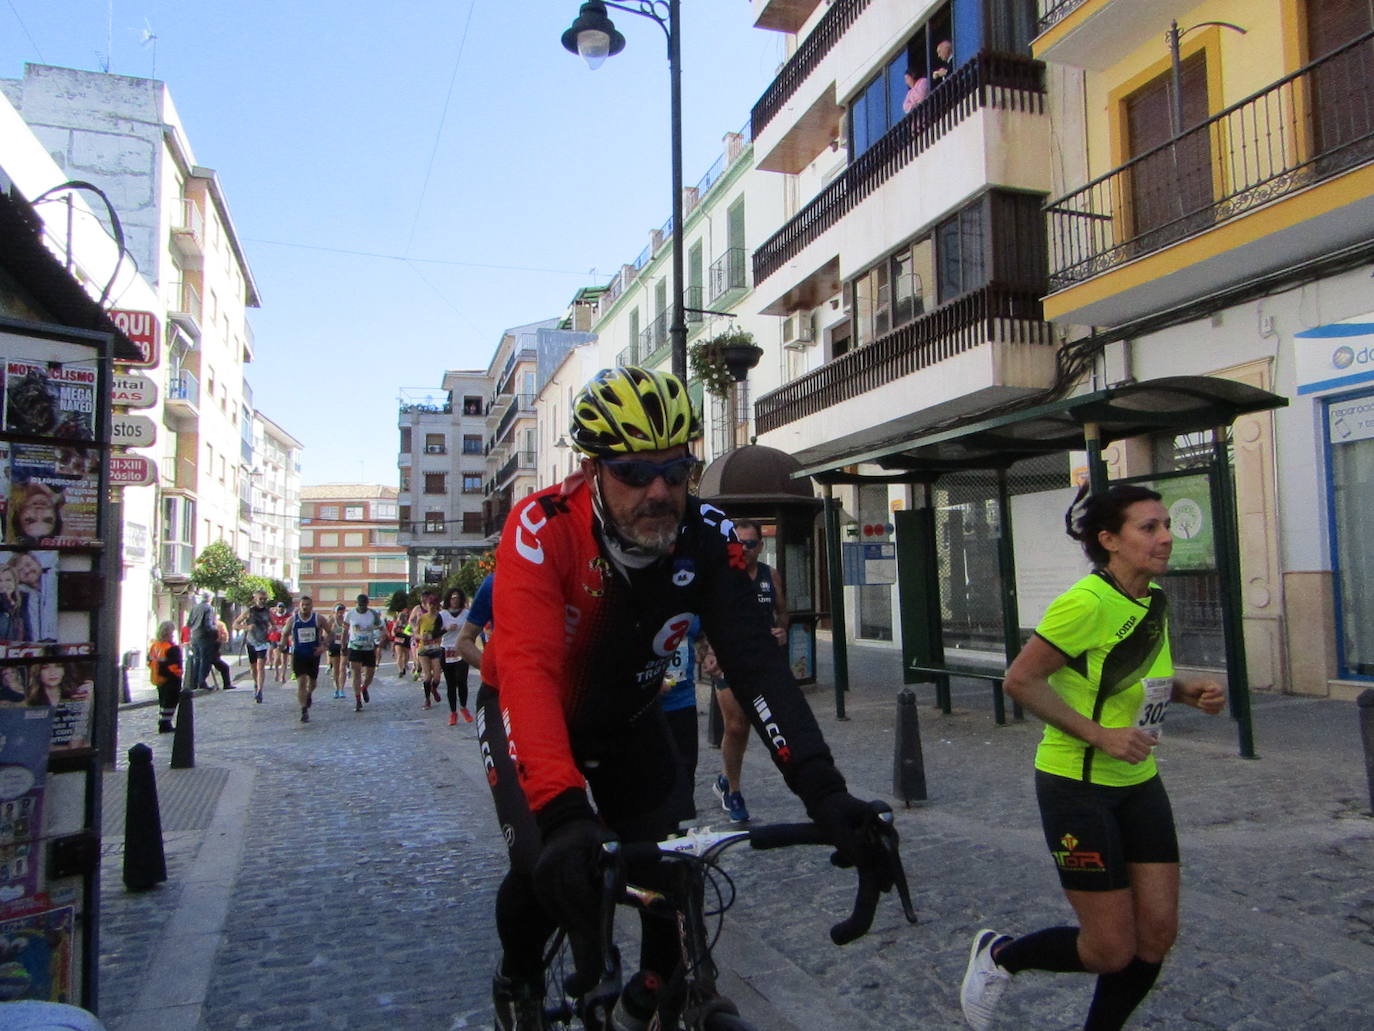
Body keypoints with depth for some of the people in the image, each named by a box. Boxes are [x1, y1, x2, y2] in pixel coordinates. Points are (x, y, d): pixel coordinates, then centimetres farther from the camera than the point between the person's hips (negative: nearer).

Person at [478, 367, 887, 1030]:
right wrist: (563, 814, -57)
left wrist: (822, 789, -42)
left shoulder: (706, 538, -23)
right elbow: (528, 666, -45)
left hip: (626, 715, 3)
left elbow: (756, 661, -30)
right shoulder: (543, 528, -34)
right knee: (544, 866, -19)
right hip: (527, 709, -3)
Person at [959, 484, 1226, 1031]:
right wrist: (1099, 734, -23)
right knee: (1113, 951, -1)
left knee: (1157, 935, 8)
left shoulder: (1155, 601, 4)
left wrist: (1186, 690, 0)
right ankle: (999, 955, 25)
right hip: (1077, 786, -8)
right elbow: (1020, 680, -21)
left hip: (1138, 783, 8)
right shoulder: (1088, 603, -23)